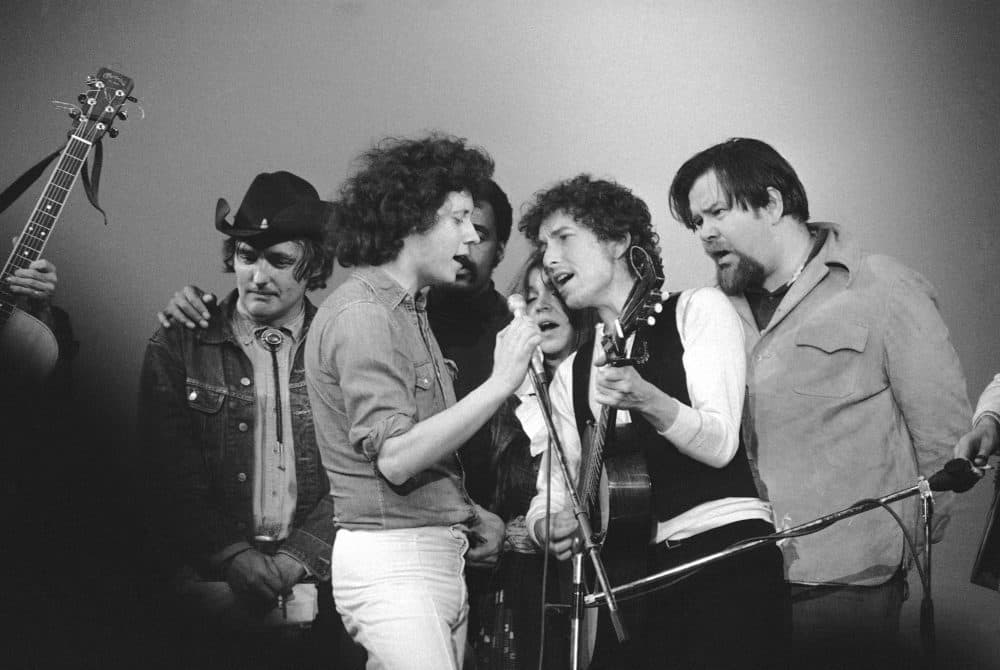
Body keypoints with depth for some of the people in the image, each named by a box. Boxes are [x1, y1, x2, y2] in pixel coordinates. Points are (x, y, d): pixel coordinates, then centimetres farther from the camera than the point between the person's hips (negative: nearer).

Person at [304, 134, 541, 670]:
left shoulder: (408, 310, 20)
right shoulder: (360, 315, -11)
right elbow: (394, 456, -20)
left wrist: (467, 512, 9)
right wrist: (501, 382, -19)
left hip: (438, 556, 9)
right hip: (390, 561, -9)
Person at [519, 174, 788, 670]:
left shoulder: (697, 310, 3)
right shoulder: (570, 374, 18)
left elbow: (719, 444, -8)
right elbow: (553, 490, 11)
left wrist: (644, 398, -25)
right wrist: (548, 525, -12)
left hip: (726, 557, -4)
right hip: (635, 573, 5)